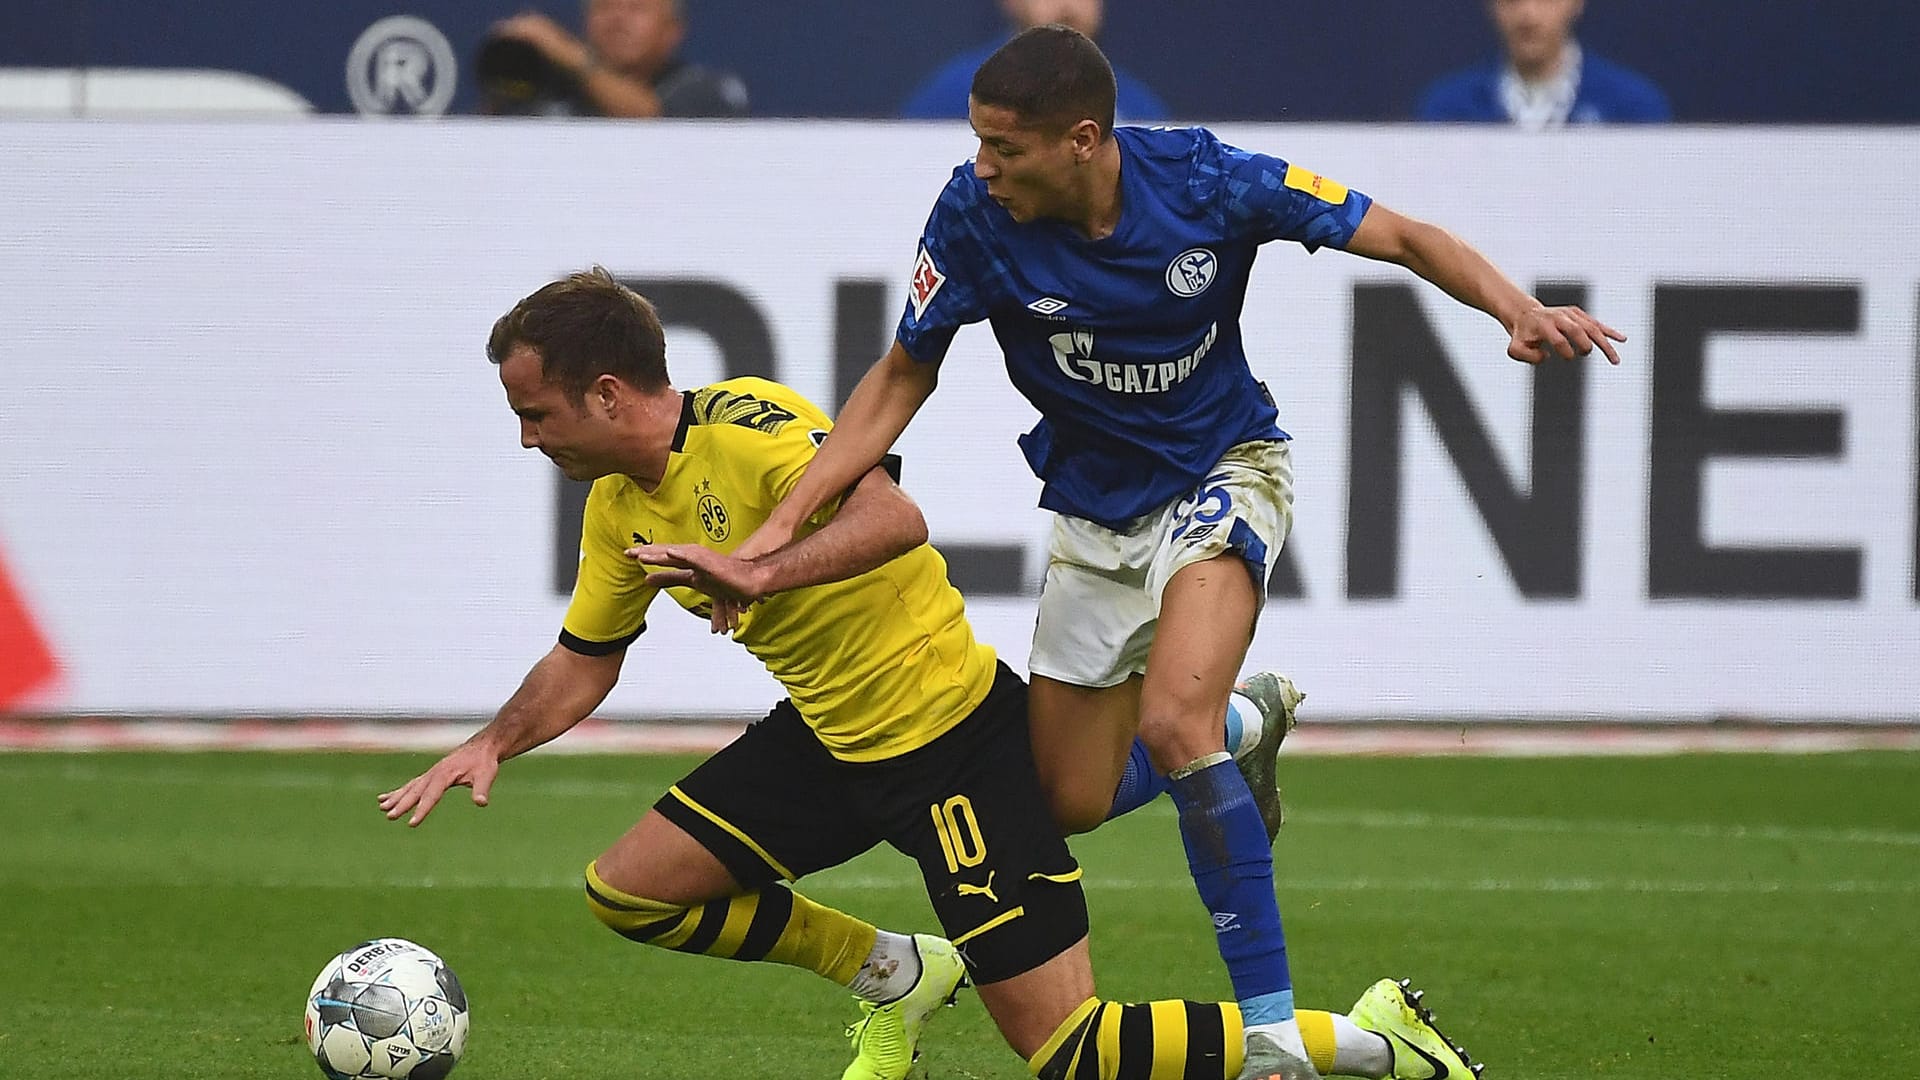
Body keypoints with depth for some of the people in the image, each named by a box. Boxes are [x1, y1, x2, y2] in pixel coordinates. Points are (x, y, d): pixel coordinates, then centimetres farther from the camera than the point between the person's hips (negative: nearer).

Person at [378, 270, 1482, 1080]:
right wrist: (494, 744, 4)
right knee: (628, 888, 6)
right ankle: (896, 975, 21)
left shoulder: (746, 424, -22)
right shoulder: (619, 506, 5)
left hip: (957, 737, -9)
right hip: (831, 741, 9)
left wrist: (755, 574, -46)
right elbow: (584, 660, 19)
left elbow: (894, 519, -37)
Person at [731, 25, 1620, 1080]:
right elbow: (902, 376, -5)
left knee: (1171, 724, -29)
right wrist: (782, 524, -13)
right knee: (1069, 804, 5)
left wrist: (1517, 308, -34)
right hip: (1094, 509, 4)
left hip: (1220, 477, -4)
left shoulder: (1202, 180, -23)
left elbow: (1400, 237, -15)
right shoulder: (974, 215, -18)